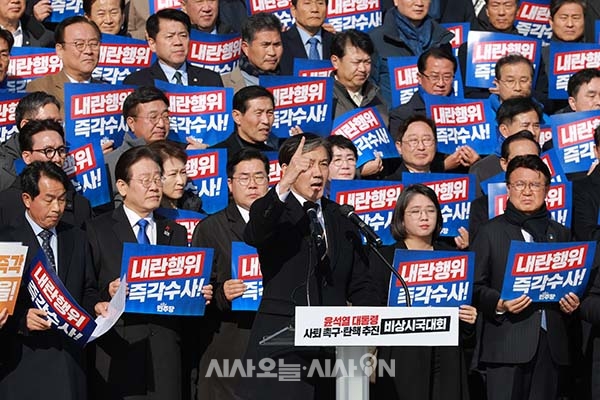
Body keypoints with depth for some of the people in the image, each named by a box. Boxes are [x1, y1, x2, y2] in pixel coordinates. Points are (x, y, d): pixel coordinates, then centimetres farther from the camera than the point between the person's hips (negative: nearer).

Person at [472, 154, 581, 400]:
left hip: (551, 343, 4)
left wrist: (573, 303, 2)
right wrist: (499, 304, -16)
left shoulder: (561, 234, 19)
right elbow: (475, 285, 2)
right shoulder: (491, 232, 7)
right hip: (507, 345, -3)